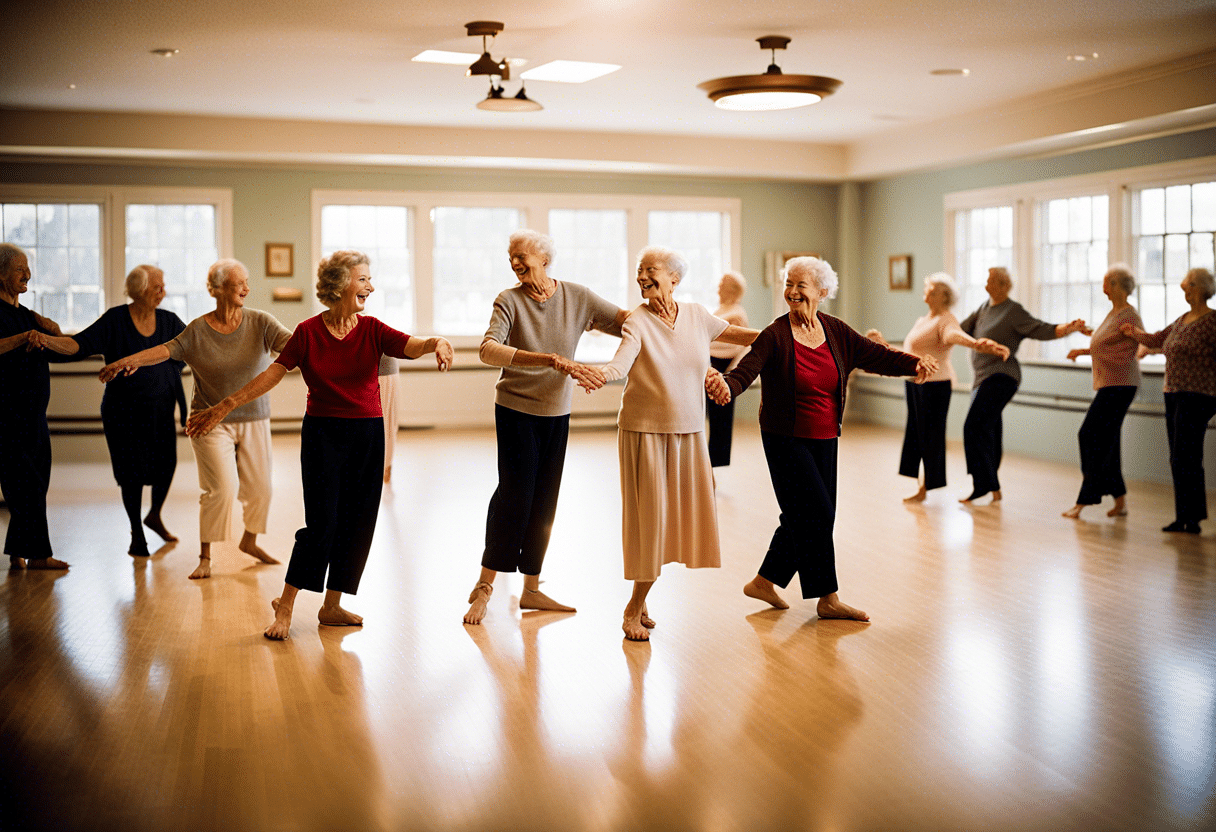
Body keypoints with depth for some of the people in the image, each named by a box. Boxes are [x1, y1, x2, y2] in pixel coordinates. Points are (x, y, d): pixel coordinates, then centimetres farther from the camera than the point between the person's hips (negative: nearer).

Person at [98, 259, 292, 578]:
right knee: (222, 488, -11)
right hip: (212, 422, -2)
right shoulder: (197, 330, -6)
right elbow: (165, 350, -17)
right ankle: (205, 556, 6)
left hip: (254, 421, 3)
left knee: (260, 488, 9)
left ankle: (249, 541, 36)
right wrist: (128, 360, -33)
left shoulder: (260, 323, -5)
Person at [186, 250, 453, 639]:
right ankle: (285, 605, 5)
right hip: (323, 432, -3)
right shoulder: (308, 332, -5)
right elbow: (272, 374, -4)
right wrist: (223, 407, -8)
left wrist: (436, 342, -40)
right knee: (321, 523, -9)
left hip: (367, 434, 3)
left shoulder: (372, 330, -1)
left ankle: (332, 606, 20)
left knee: (356, 523, 6)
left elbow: (412, 346, -17)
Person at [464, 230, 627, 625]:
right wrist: (550, 360, -40)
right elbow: (488, 350, -29)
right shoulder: (509, 301, -11)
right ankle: (484, 585, 2)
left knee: (544, 500, 8)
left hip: (557, 413, 4)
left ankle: (531, 590, 20)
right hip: (516, 409, -4)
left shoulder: (577, 297, -2)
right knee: (516, 491, -10)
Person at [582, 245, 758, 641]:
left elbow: (736, 333, 17)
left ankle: (638, 602, 23)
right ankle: (635, 608, 12)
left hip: (689, 433, 5)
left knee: (683, 513, 6)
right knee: (650, 516, -4)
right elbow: (621, 362, -25)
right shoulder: (638, 322, -9)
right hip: (645, 430, -5)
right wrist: (599, 376, -46)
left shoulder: (696, 315, 4)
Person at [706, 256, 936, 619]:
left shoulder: (836, 332, 3)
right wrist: (726, 385, -47)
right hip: (786, 439, -6)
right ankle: (828, 599, 6)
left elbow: (877, 356, 4)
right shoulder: (775, 336, -13)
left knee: (804, 517, 11)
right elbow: (746, 371, -25)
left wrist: (913, 363, -13)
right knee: (816, 513, -7)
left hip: (825, 439, 6)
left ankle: (764, 581, 26)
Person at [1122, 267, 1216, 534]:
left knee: (1185, 458, -10)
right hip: (1174, 395, 8)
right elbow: (1157, 340, 28)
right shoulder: (1182, 321, 17)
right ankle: (1183, 518, 13)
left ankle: (1192, 518, -4)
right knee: (1178, 459, 8)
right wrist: (1135, 333, 15)